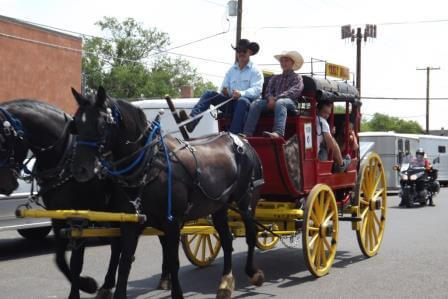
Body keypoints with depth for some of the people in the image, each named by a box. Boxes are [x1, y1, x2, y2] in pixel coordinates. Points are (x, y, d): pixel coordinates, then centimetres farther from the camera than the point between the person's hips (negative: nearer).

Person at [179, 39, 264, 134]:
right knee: (209, 94, -13)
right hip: (231, 102, 5)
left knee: (242, 101, -38)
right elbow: (224, 86, 21)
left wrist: (241, 93, -30)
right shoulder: (232, 70, 22)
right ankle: (192, 120, -37)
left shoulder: (255, 70, 5)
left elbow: (256, 90, -10)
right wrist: (224, 91, -6)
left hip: (248, 102, -5)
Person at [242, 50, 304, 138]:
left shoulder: (297, 77, 15)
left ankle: (278, 133, -63)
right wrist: (270, 98, -9)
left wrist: (276, 99, -16)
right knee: (256, 103, -23)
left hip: (290, 102, -5)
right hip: (273, 101, 5)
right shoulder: (275, 78, 31)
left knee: (280, 102, -40)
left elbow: (293, 91, -2)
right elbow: (268, 90, 18)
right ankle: (247, 133, -38)